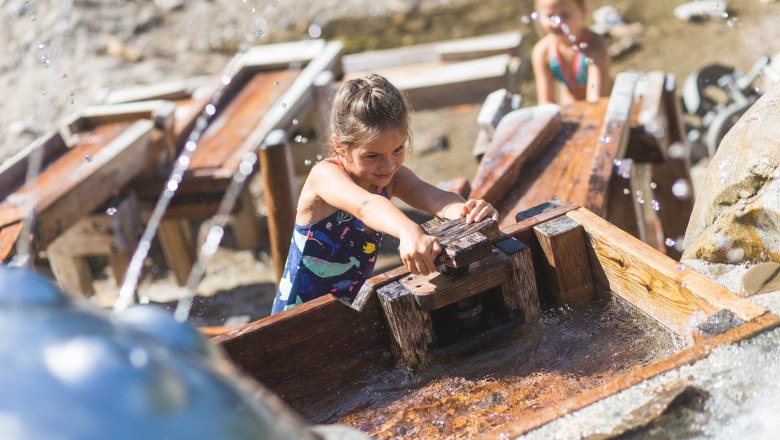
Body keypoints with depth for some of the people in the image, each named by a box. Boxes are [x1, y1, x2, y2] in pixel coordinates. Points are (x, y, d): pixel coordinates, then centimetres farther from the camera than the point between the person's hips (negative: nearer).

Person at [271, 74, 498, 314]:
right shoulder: (325, 175, -23)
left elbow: (434, 197, -24)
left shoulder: (392, 177, -5)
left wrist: (464, 210, -48)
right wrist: (409, 233, -64)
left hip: (353, 307, 6)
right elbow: (365, 205, -44)